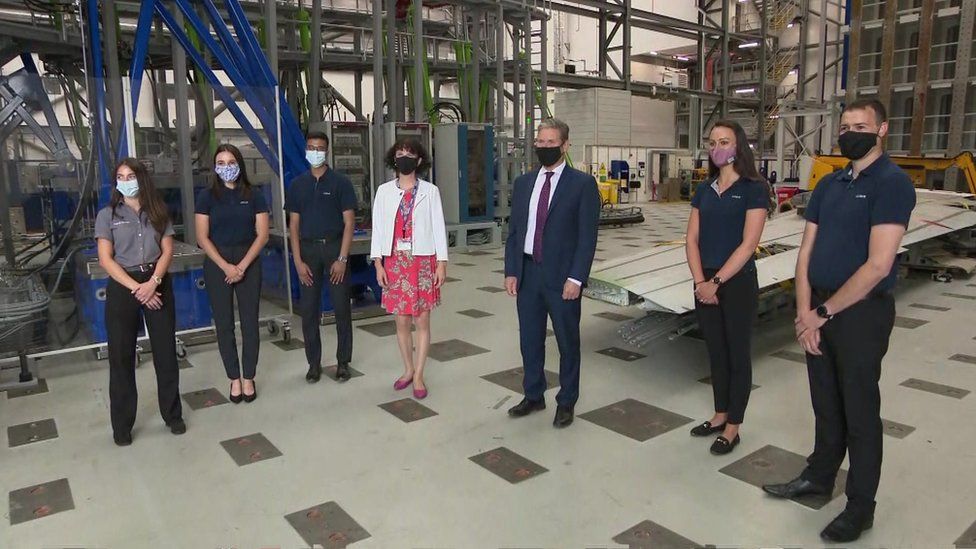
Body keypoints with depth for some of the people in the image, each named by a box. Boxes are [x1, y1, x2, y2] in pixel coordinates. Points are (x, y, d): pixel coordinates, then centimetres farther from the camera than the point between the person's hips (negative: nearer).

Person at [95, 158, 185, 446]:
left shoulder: (158, 212, 7)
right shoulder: (107, 215, 1)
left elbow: (167, 251, 1)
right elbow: (105, 258, -6)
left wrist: (153, 283, -14)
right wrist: (136, 288, -14)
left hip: (157, 283, 1)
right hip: (122, 287, -1)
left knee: (166, 351, 5)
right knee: (121, 355, 3)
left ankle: (172, 414, 19)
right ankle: (122, 424, 15)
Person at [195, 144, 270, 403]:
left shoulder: (253, 196, 2)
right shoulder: (207, 196, 1)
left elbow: (262, 235, -1)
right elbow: (202, 237, -2)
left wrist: (242, 266, -10)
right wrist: (226, 266, -12)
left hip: (248, 262, 0)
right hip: (217, 264, 0)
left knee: (250, 321, 2)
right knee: (223, 323, 5)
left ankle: (248, 378, 15)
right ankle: (234, 378, 17)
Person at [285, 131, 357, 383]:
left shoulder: (340, 182, -1)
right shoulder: (298, 184, 8)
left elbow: (349, 222, -4)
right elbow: (294, 225, 8)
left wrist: (342, 259, -11)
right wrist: (298, 261, -1)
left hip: (335, 247, -3)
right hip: (308, 249, 3)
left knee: (341, 307, 2)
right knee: (308, 309, 5)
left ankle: (343, 362, 15)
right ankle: (314, 362, 18)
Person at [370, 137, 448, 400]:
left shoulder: (429, 191, -1)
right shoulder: (384, 191, 3)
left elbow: (438, 228, -1)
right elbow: (378, 228, 4)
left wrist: (441, 264, -4)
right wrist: (378, 263, 0)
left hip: (423, 261, -2)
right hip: (395, 262, 2)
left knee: (422, 320, 3)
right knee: (402, 321, 10)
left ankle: (418, 375, 15)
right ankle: (408, 370, 27)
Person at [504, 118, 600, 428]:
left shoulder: (582, 184, -5)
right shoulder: (523, 183, 10)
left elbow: (588, 235, -9)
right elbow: (514, 230, 10)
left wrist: (576, 278, -15)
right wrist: (511, 271, 3)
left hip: (561, 276, -4)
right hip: (527, 273, 5)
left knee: (567, 341, 9)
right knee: (529, 339, 14)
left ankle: (566, 402, 26)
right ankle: (533, 396, 32)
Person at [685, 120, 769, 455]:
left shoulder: (754, 189, -8)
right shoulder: (704, 190, 8)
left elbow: (748, 244, -15)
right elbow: (692, 240, 4)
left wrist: (716, 282, -15)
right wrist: (700, 281, -9)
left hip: (738, 283, -5)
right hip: (705, 284, 5)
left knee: (738, 354, 6)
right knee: (715, 351, 16)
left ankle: (733, 427, 18)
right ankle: (720, 414, 31)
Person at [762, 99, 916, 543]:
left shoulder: (892, 183, -12)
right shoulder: (829, 184, 10)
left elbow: (877, 265, -19)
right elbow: (806, 252, 7)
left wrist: (824, 313, -14)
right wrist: (804, 311, -4)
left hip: (861, 313, -6)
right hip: (818, 312, 6)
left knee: (859, 411, 6)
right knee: (825, 403, 19)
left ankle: (860, 506, 22)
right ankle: (819, 476, 37)